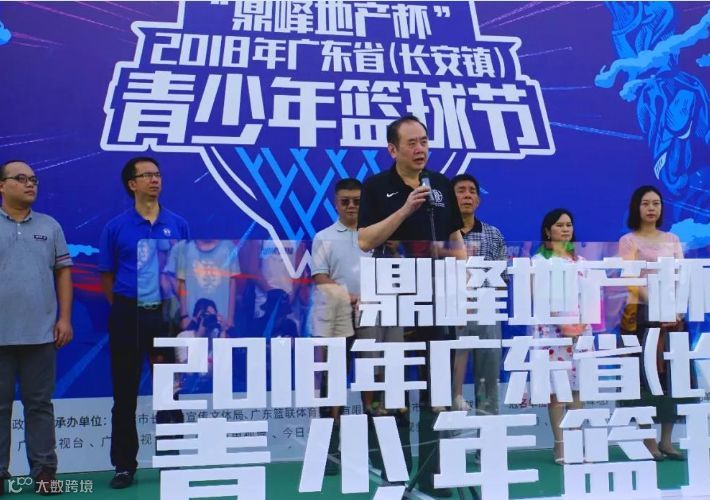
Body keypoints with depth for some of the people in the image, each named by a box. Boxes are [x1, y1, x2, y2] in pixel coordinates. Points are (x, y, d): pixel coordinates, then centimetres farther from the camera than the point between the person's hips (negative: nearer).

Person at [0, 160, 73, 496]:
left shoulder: (50, 226, 9)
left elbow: (63, 273, 9)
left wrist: (65, 318, 1)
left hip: (41, 332, 1)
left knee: (39, 404, 7)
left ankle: (44, 471, 13)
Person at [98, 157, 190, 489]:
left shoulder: (178, 225, 6)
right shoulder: (116, 228, 2)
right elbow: (107, 277, 6)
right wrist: (125, 311, 3)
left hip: (167, 315, 1)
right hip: (128, 316, -1)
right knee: (125, 395, 5)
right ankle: (124, 465, 15)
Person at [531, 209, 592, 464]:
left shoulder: (580, 260, 16)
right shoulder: (539, 260, 1)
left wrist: (584, 320, -4)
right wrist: (561, 322, -15)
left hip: (580, 329, 4)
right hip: (552, 329, -4)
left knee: (577, 386, 4)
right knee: (556, 389, -4)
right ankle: (560, 446, 2)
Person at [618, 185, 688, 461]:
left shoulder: (672, 240, 14)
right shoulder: (628, 241, 1)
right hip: (641, 314, -4)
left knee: (671, 374, 3)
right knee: (645, 375, -5)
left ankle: (667, 439, 11)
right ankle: (649, 440, 2)